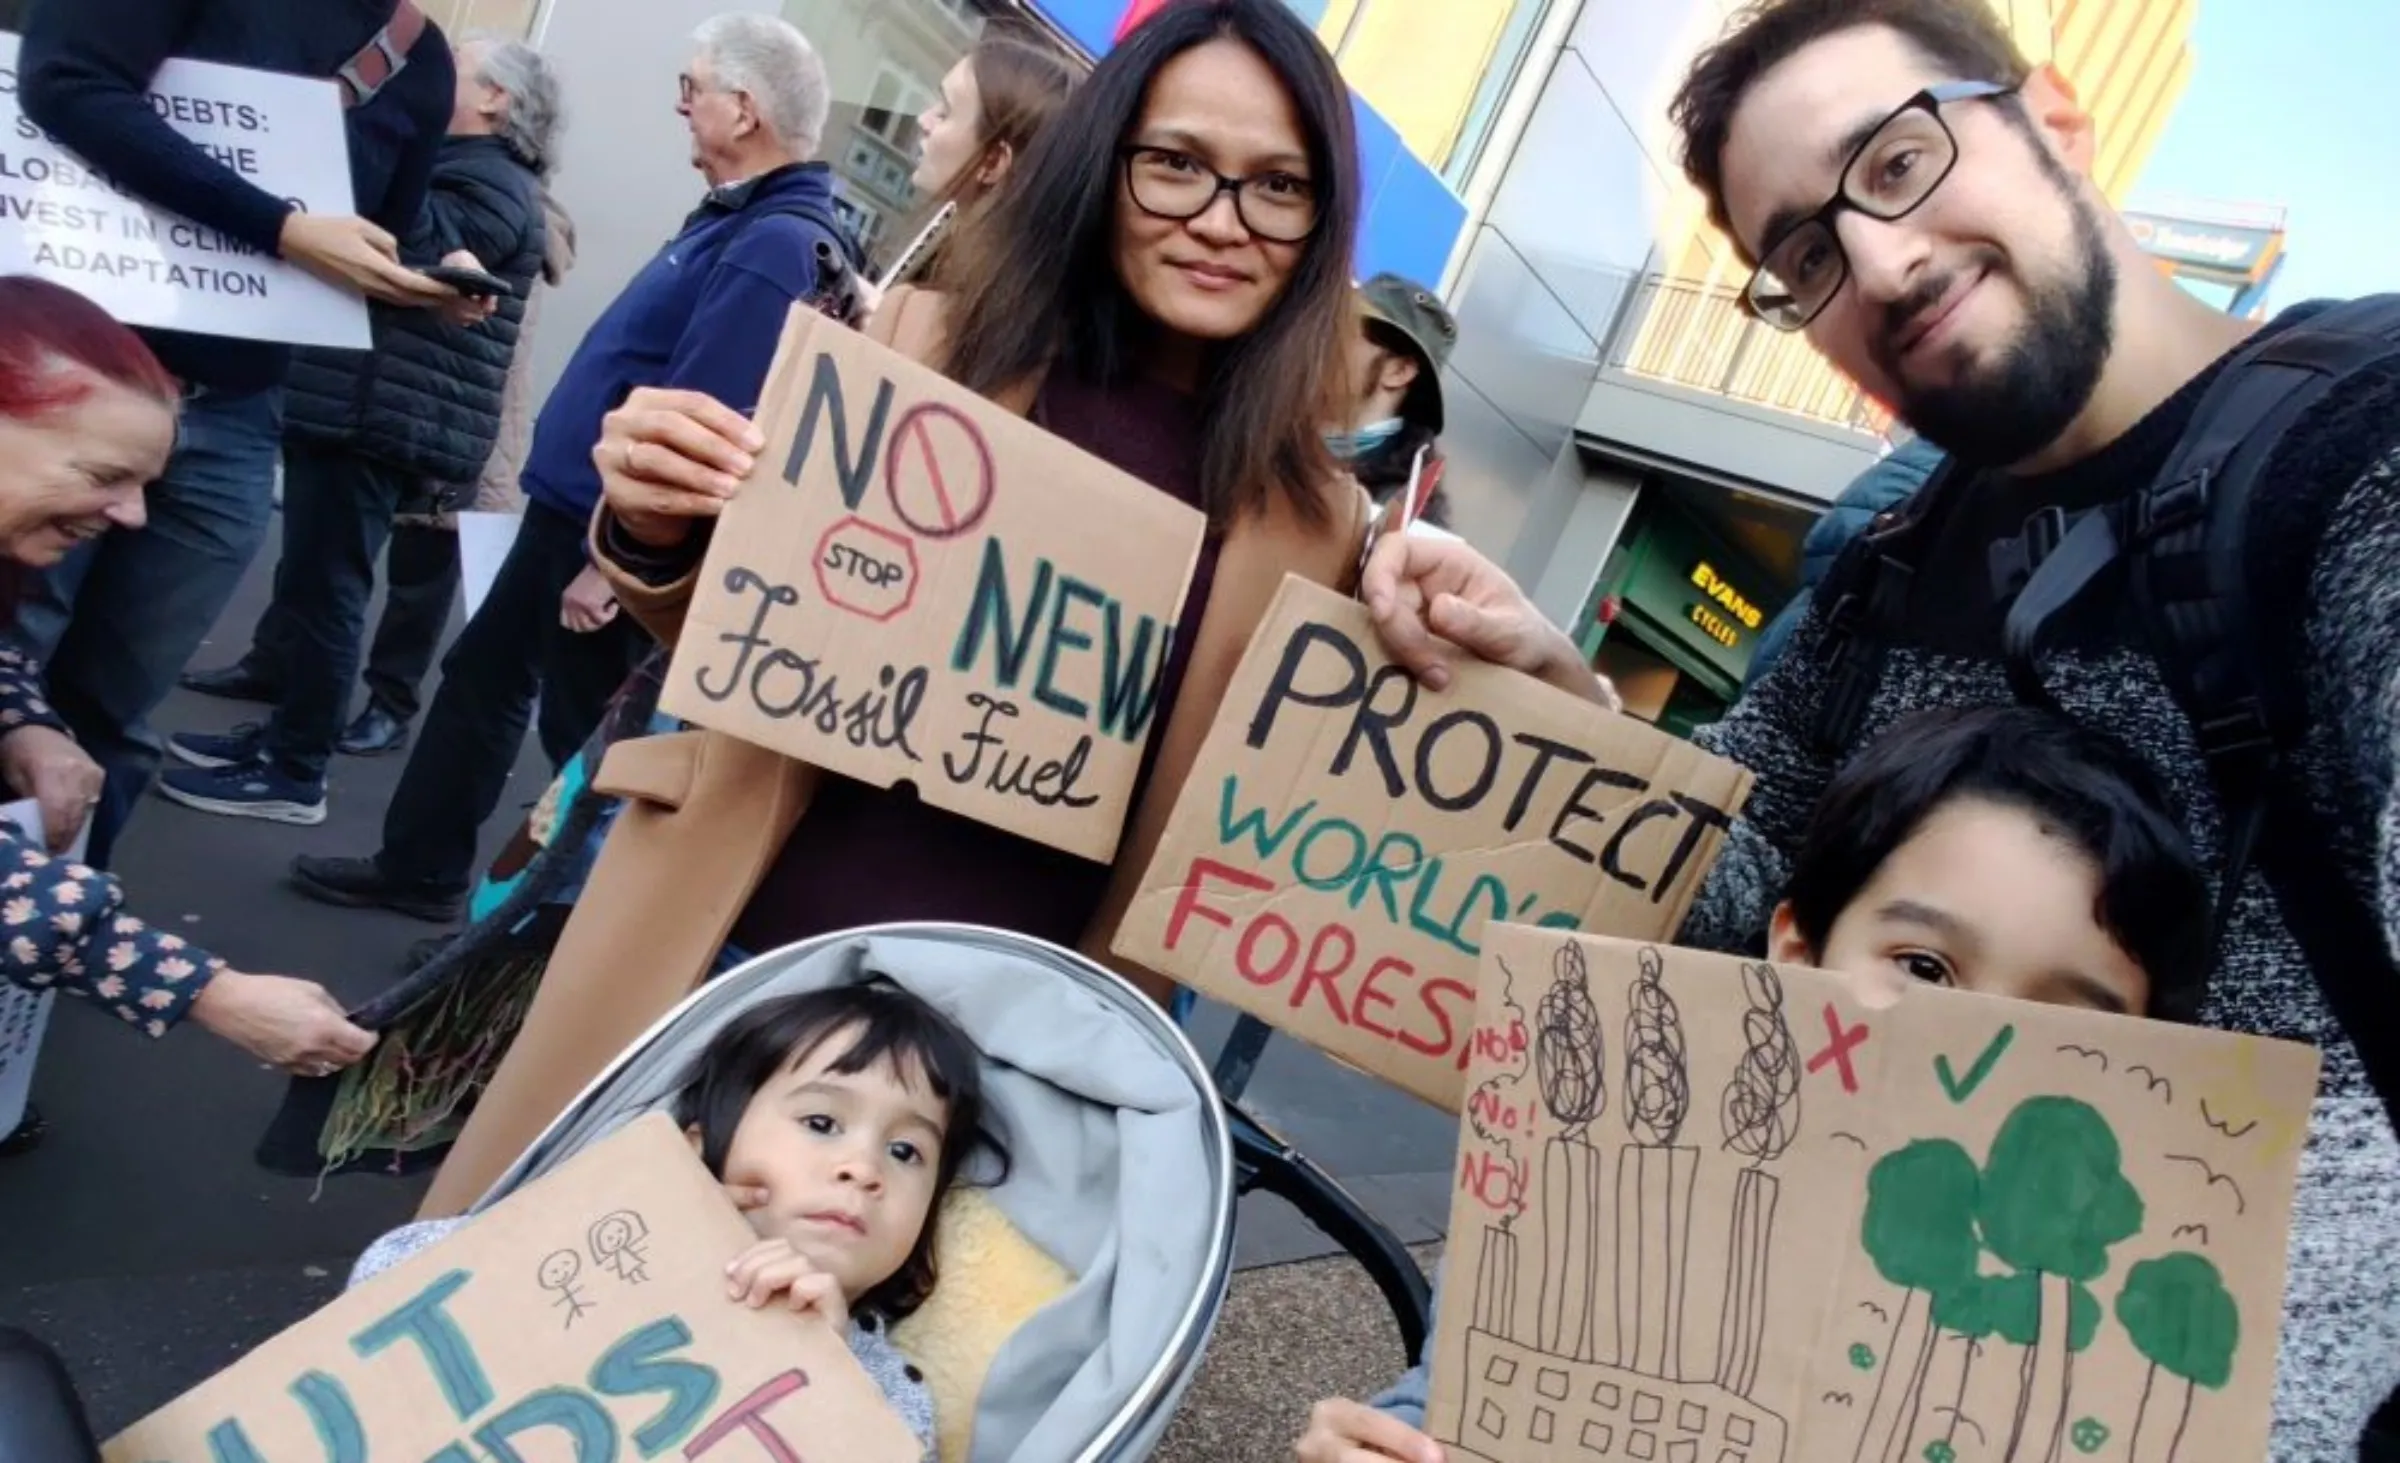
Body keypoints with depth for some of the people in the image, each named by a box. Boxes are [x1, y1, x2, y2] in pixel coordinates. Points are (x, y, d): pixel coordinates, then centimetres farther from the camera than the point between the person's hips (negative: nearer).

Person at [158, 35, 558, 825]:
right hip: (344, 400, 10)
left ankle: (294, 772, 2)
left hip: (381, 415, -10)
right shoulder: (446, 164, 22)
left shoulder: (495, 188, -9)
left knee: (324, 586, -6)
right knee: (308, 576, 16)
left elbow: (410, 241, -25)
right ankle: (283, 733, 27)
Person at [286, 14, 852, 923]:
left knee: (582, 732, 5)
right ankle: (419, 869, 35)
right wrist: (581, 528, 21)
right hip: (573, 507, 10)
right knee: (482, 677, 20)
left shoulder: (774, 247, -25)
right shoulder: (737, 217, 10)